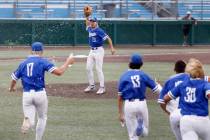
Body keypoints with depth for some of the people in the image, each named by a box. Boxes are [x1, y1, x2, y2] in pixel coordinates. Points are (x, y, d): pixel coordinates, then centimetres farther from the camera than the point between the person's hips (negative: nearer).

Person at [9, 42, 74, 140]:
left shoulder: (23, 63, 9)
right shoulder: (43, 62, -3)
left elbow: (14, 79, 17)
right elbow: (59, 72, -13)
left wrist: (12, 88, 39)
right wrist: (68, 62, 3)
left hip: (26, 94, 2)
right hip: (40, 94, -2)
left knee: (31, 123, 3)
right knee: (42, 118, 21)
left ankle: (28, 121, -32)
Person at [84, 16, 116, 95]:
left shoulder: (99, 31, -13)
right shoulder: (90, 30, 10)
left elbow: (108, 38, -17)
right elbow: (87, 24, 33)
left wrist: (112, 48, -26)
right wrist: (86, 16, 19)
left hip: (99, 51, -8)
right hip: (92, 51, 8)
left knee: (98, 69, -9)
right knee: (88, 68, 6)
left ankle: (102, 87, -5)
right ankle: (91, 86, 17)